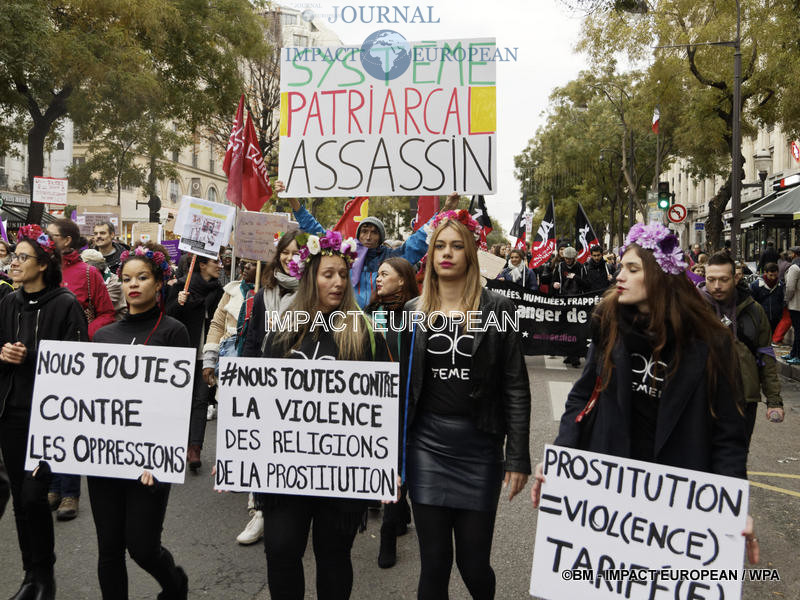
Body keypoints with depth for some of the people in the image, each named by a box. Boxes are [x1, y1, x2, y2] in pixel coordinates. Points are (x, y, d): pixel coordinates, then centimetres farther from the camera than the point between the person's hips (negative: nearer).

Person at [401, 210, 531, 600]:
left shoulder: (497, 310, -2)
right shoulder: (414, 312, 6)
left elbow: (515, 387, -3)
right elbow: (400, 384, 10)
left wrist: (518, 458, -6)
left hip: (479, 447, -2)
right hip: (426, 445, 2)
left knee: (474, 563, 7)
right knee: (434, 563, 6)